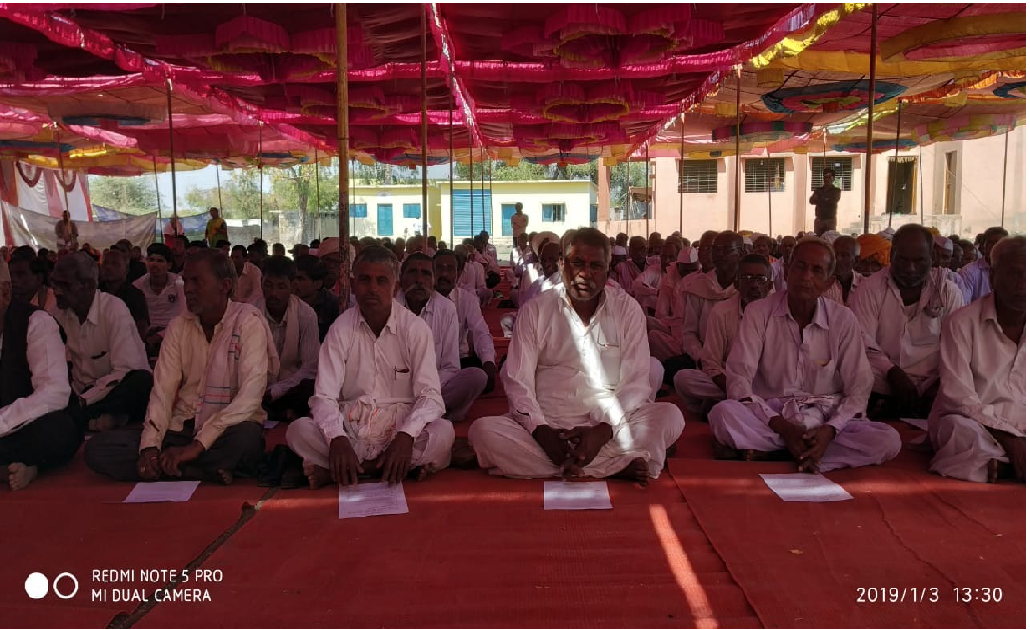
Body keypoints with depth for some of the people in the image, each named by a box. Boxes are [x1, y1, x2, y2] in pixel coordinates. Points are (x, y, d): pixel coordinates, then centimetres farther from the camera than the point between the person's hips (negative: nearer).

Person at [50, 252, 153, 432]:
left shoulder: (114, 309, -15)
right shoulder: (60, 312, 3)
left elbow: (125, 371, -21)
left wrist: (82, 402, -21)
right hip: (84, 392, 4)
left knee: (142, 380, -36)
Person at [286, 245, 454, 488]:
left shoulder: (415, 328, -4)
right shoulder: (341, 328, -1)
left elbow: (430, 395, -9)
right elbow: (325, 396, -7)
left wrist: (406, 437, -29)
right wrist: (337, 439, -28)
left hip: (400, 430, 0)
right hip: (351, 431, 0)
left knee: (443, 432, -31)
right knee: (298, 430, -25)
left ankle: (332, 470, -22)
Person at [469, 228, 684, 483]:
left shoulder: (627, 309, 3)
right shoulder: (535, 311, 3)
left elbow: (634, 383, -2)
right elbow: (517, 381, -2)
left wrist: (603, 431, -19)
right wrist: (542, 432, -19)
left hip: (611, 426, 0)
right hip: (546, 426, 1)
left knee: (670, 415, -24)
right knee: (482, 431, -28)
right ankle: (616, 466, -25)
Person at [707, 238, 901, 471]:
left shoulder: (843, 320, 0)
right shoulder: (758, 312, -4)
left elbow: (858, 388, 0)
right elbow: (738, 378, -11)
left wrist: (829, 430, -19)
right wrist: (782, 427, -22)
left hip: (825, 418, 3)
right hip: (768, 415, -3)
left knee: (888, 440, -24)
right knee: (723, 414, -33)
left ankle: (766, 452, -20)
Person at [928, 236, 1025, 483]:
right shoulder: (963, 322, -3)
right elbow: (957, 396, -12)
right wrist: (1008, 441, -20)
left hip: (1021, 432, 3)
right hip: (972, 423, -3)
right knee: (960, 430, -36)